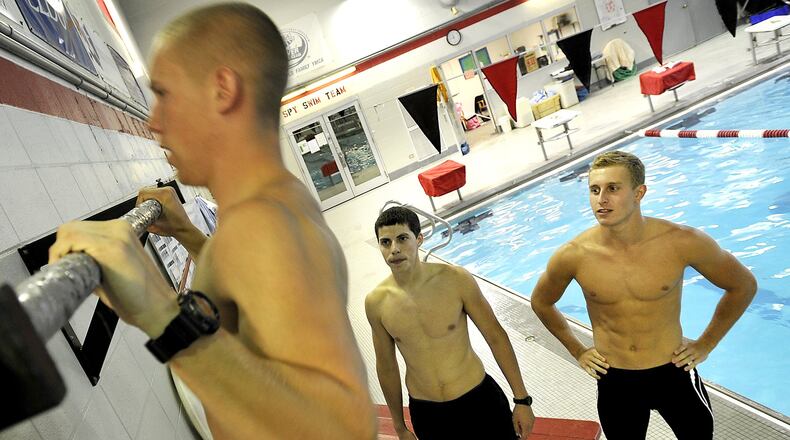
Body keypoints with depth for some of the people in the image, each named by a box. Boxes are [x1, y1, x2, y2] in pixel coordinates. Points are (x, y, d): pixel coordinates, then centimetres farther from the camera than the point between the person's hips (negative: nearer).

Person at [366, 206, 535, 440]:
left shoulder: (456, 279, -15)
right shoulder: (376, 302, -10)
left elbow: (496, 337, -5)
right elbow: (387, 367, 2)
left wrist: (522, 399, -2)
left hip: (479, 400, -1)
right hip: (425, 415, 1)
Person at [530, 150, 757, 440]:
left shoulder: (681, 242, -19)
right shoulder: (572, 256, -17)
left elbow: (743, 285, 0)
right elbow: (541, 302, 5)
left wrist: (706, 344, 0)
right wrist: (577, 350, 4)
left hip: (674, 373, 0)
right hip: (614, 382, 0)